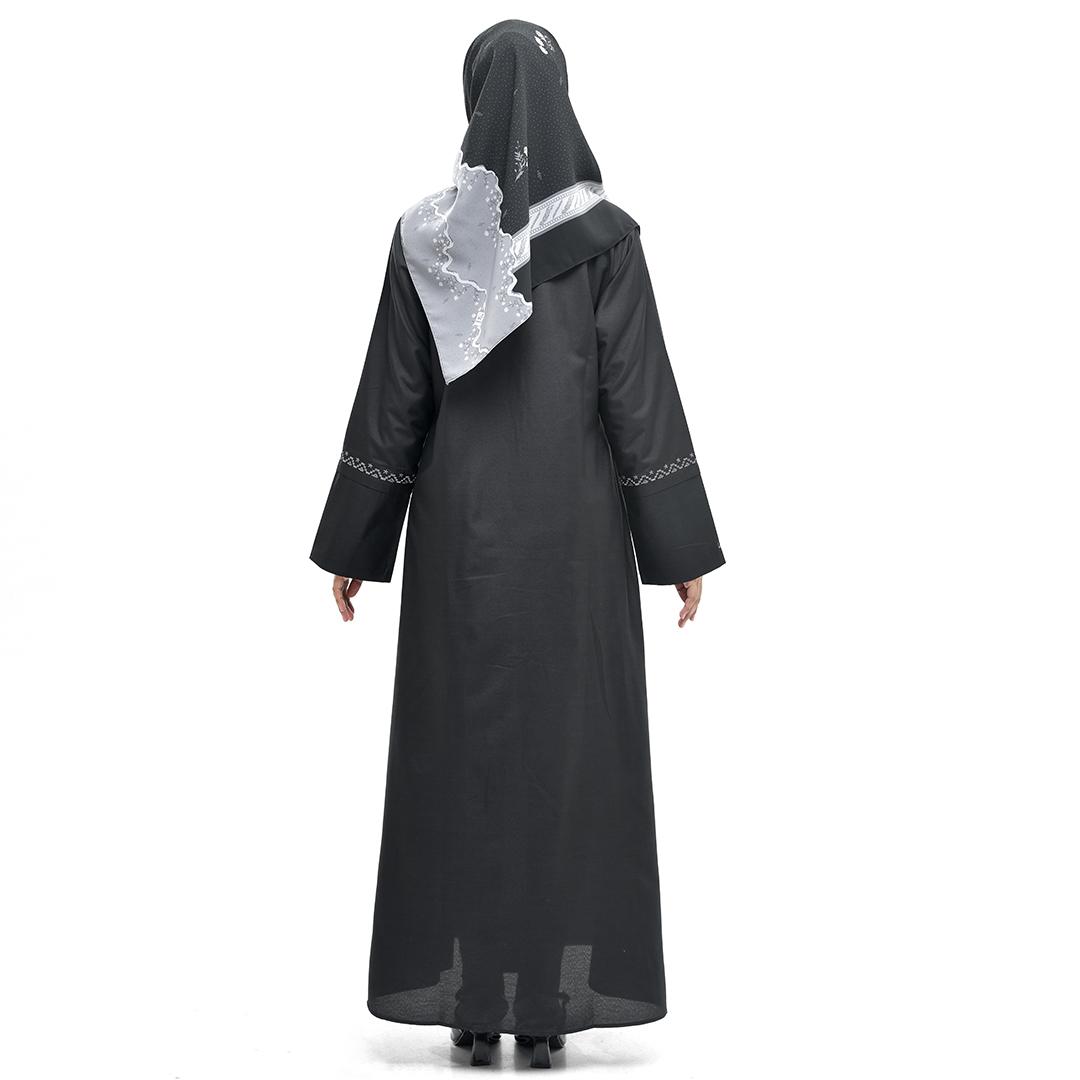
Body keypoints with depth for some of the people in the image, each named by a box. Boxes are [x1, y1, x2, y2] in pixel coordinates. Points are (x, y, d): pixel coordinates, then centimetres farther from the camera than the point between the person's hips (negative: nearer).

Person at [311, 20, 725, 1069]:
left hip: (462, 522, 1)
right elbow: (643, 394, -7)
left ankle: (473, 1001, 8)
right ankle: (550, 1005, 6)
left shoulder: (423, 234, -2)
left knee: (465, 755, 6)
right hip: (575, 527, 0)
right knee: (567, 751, 4)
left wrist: (352, 544, 7)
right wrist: (683, 548, -1)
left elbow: (389, 400, -1)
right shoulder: (607, 233, -5)